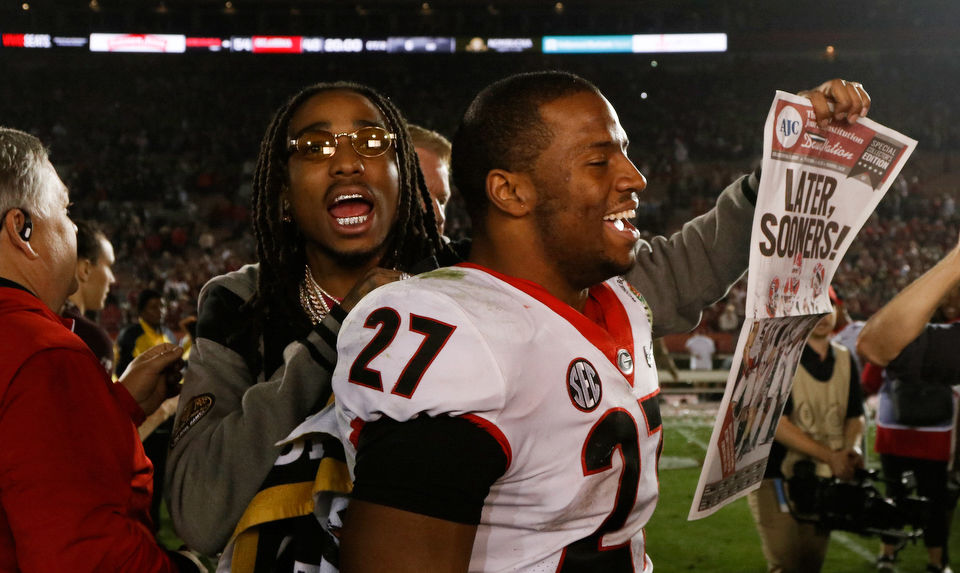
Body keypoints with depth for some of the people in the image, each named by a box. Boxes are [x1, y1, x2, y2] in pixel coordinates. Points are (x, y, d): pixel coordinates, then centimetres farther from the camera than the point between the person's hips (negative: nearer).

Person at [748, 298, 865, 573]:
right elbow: (775, 423, -19)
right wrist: (830, 456, -21)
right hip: (776, 477, -6)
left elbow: (854, 416, 16)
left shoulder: (845, 360, 8)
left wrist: (852, 449, -7)